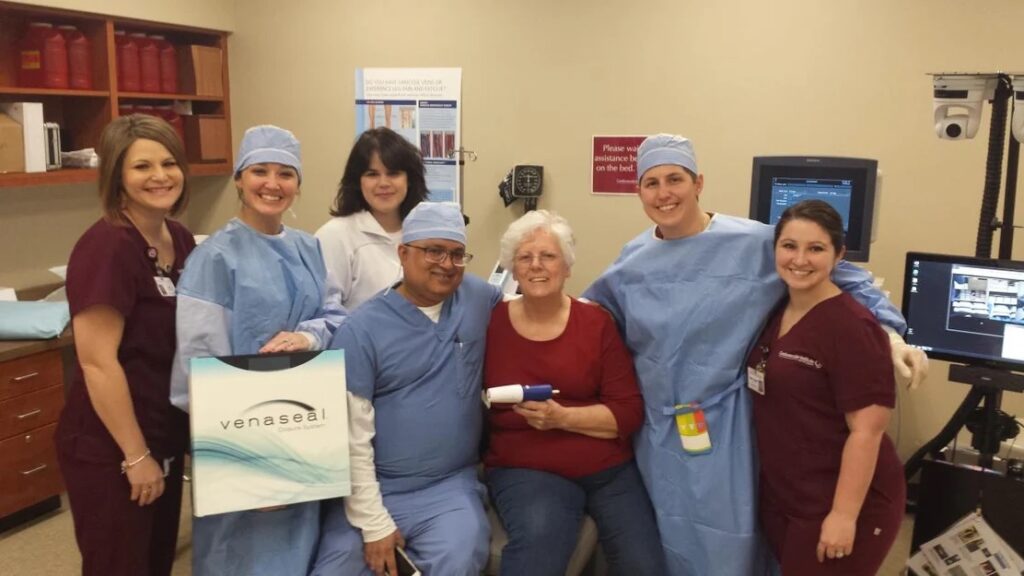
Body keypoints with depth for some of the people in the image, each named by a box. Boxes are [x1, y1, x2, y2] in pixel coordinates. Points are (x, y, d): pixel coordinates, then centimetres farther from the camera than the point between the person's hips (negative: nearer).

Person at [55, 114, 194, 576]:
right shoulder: (106, 246, -21)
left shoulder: (181, 241, 3)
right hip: (109, 449, -8)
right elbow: (98, 363, -23)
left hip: (166, 435, 8)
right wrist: (135, 454, -18)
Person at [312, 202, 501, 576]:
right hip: (372, 488, -1)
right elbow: (352, 437, -9)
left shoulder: (478, 299, 2)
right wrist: (374, 524, -11)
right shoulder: (362, 329, -7)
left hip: (450, 488, 2)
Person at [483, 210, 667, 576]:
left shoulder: (597, 323, 1)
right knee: (539, 544, -33)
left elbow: (630, 412, -3)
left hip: (610, 470, 2)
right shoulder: (491, 322, 0)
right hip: (527, 470, -2)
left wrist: (563, 417, -14)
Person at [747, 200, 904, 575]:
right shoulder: (775, 313, 4)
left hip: (836, 506, -7)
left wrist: (844, 515, -21)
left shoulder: (852, 327, -19)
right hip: (780, 498, 7)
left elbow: (867, 430, -21)